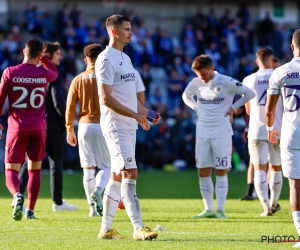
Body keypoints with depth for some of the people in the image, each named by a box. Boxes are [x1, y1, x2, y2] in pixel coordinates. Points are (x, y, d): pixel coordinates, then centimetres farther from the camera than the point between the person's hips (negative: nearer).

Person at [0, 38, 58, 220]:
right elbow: (54, 72, 26)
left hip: (17, 128, -2)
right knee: (35, 169, 15)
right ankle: (30, 210, 11)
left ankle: (17, 195, -29)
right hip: (38, 128, 2)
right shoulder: (44, 74, 0)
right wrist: (42, 57, 19)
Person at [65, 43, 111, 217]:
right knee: (106, 166, 5)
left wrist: (70, 130, 12)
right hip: (103, 125, -2)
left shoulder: (78, 80, 4)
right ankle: (97, 191, -24)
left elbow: (70, 106, 3)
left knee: (88, 168, 7)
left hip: (84, 126, 2)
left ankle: (93, 207, 5)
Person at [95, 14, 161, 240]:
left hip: (129, 126, 10)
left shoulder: (125, 58, 18)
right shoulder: (106, 59, -12)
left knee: (117, 176, 11)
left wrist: (146, 112, 11)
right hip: (116, 126, -9)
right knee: (130, 173, -15)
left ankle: (106, 228, 15)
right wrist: (135, 115, -22)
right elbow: (106, 98, -19)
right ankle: (138, 228, -19)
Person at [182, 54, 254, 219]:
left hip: (222, 132, -4)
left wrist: (233, 107, -5)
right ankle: (208, 209, 10)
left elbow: (249, 93, 0)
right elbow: (186, 96, 24)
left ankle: (220, 210, -1)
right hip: (202, 132, 4)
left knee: (221, 172, -3)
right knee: (203, 172, 3)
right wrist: (197, 108, 8)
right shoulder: (195, 83, 3)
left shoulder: (227, 82, -10)